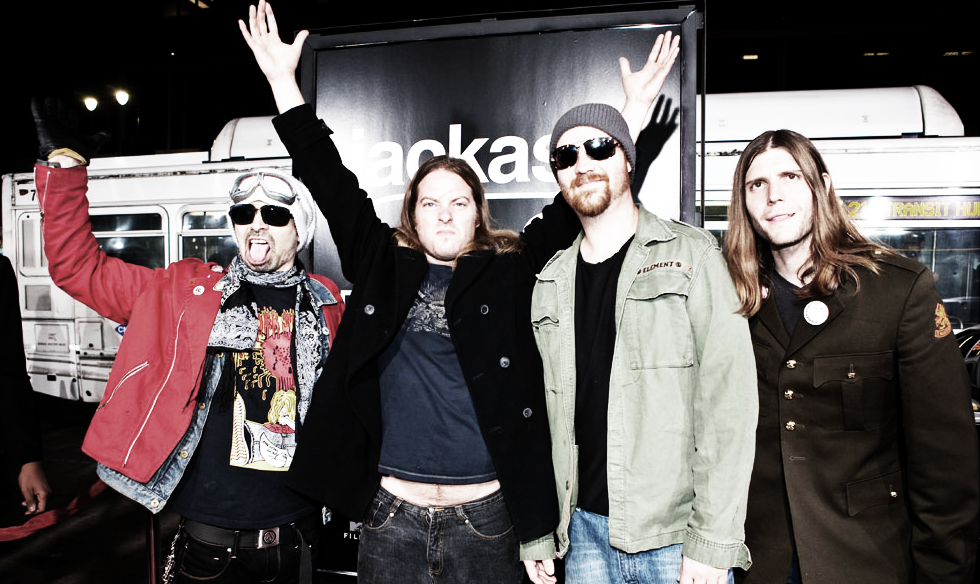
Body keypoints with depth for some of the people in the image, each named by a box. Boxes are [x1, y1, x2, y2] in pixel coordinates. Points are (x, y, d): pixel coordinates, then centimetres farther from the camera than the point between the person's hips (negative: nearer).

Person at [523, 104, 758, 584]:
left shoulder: (691, 255, -4)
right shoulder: (551, 284, 8)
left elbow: (728, 399, -10)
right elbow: (547, 415, 10)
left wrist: (712, 543, -13)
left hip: (676, 540, -3)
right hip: (585, 531, 4)